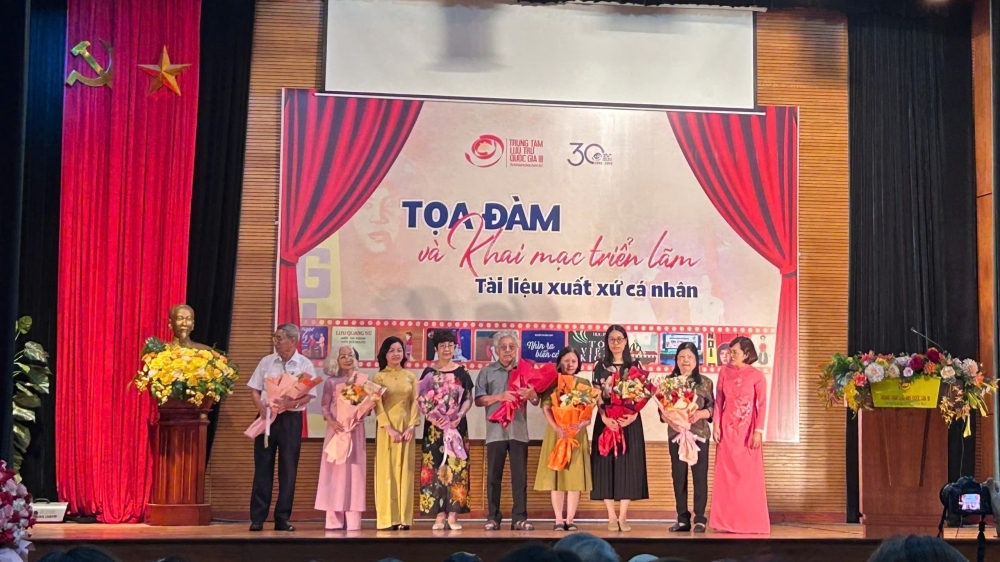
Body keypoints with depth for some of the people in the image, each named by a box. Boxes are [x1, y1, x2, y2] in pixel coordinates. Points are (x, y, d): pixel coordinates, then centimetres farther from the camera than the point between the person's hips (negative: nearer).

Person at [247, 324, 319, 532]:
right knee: (262, 467, 1)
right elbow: (255, 389, 7)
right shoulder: (266, 362, 6)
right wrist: (261, 407, -11)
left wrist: (293, 403, -23)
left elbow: (308, 396, -5)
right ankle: (257, 518, 5)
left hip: (291, 419, -1)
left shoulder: (305, 365, 0)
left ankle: (282, 518, 10)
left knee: (288, 469, 3)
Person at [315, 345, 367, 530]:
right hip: (336, 428, 0)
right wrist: (331, 421, -16)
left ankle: (352, 520, -2)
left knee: (354, 471, -1)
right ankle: (334, 520, -3)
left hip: (355, 428, 1)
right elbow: (325, 407, 1)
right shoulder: (330, 382, 6)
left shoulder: (363, 379, 8)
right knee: (335, 471, -3)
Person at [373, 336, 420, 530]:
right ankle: (388, 519, -4)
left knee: (404, 471, 2)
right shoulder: (379, 378, 3)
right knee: (387, 471, -3)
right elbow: (377, 405, -5)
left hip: (406, 428, 3)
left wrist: (411, 427, -10)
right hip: (386, 428, -2)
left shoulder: (411, 377, 10)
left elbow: (415, 403, 4)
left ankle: (404, 518, 3)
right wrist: (390, 429, -15)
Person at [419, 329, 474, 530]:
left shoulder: (461, 372, 7)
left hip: (457, 424, 0)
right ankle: (439, 515, 1)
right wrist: (432, 416, -14)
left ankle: (453, 514, 0)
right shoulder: (429, 372, 5)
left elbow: (468, 399, 6)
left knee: (456, 467, -3)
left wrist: (460, 415, -12)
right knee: (435, 467, -3)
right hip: (434, 425, 0)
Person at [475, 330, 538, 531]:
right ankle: (493, 517, 8)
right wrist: (500, 397, -15)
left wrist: (531, 395, -14)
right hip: (495, 430, -1)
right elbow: (479, 400, -1)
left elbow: (536, 401, 10)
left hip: (519, 430, 1)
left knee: (520, 475, 0)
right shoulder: (487, 371, 7)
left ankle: (519, 518, 2)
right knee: (494, 475, 2)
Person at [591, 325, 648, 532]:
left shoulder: (634, 366, 8)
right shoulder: (601, 366, 7)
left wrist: (632, 415, -16)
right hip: (606, 420, 0)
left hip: (630, 421, 0)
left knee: (628, 465, -3)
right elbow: (597, 397, 0)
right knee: (607, 465, -3)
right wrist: (605, 417, -17)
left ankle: (623, 516, 1)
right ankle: (611, 516, 1)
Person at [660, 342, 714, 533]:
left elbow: (712, 407, 1)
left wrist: (700, 413, -17)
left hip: (700, 434, -1)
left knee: (700, 475, -1)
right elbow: (661, 409, 5)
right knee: (678, 476, 4)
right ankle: (682, 519, 11)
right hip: (676, 434, 2)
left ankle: (700, 519, 5)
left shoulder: (704, 382, 4)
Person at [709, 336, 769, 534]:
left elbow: (761, 405, -7)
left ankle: (750, 522, 8)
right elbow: (719, 401, 4)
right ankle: (727, 521, 10)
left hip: (747, 430, -3)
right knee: (726, 475, 4)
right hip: (727, 429, 3)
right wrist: (716, 425, -3)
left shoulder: (757, 376, -5)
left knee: (749, 476, 0)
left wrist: (758, 431, -12)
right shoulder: (724, 372, 3)